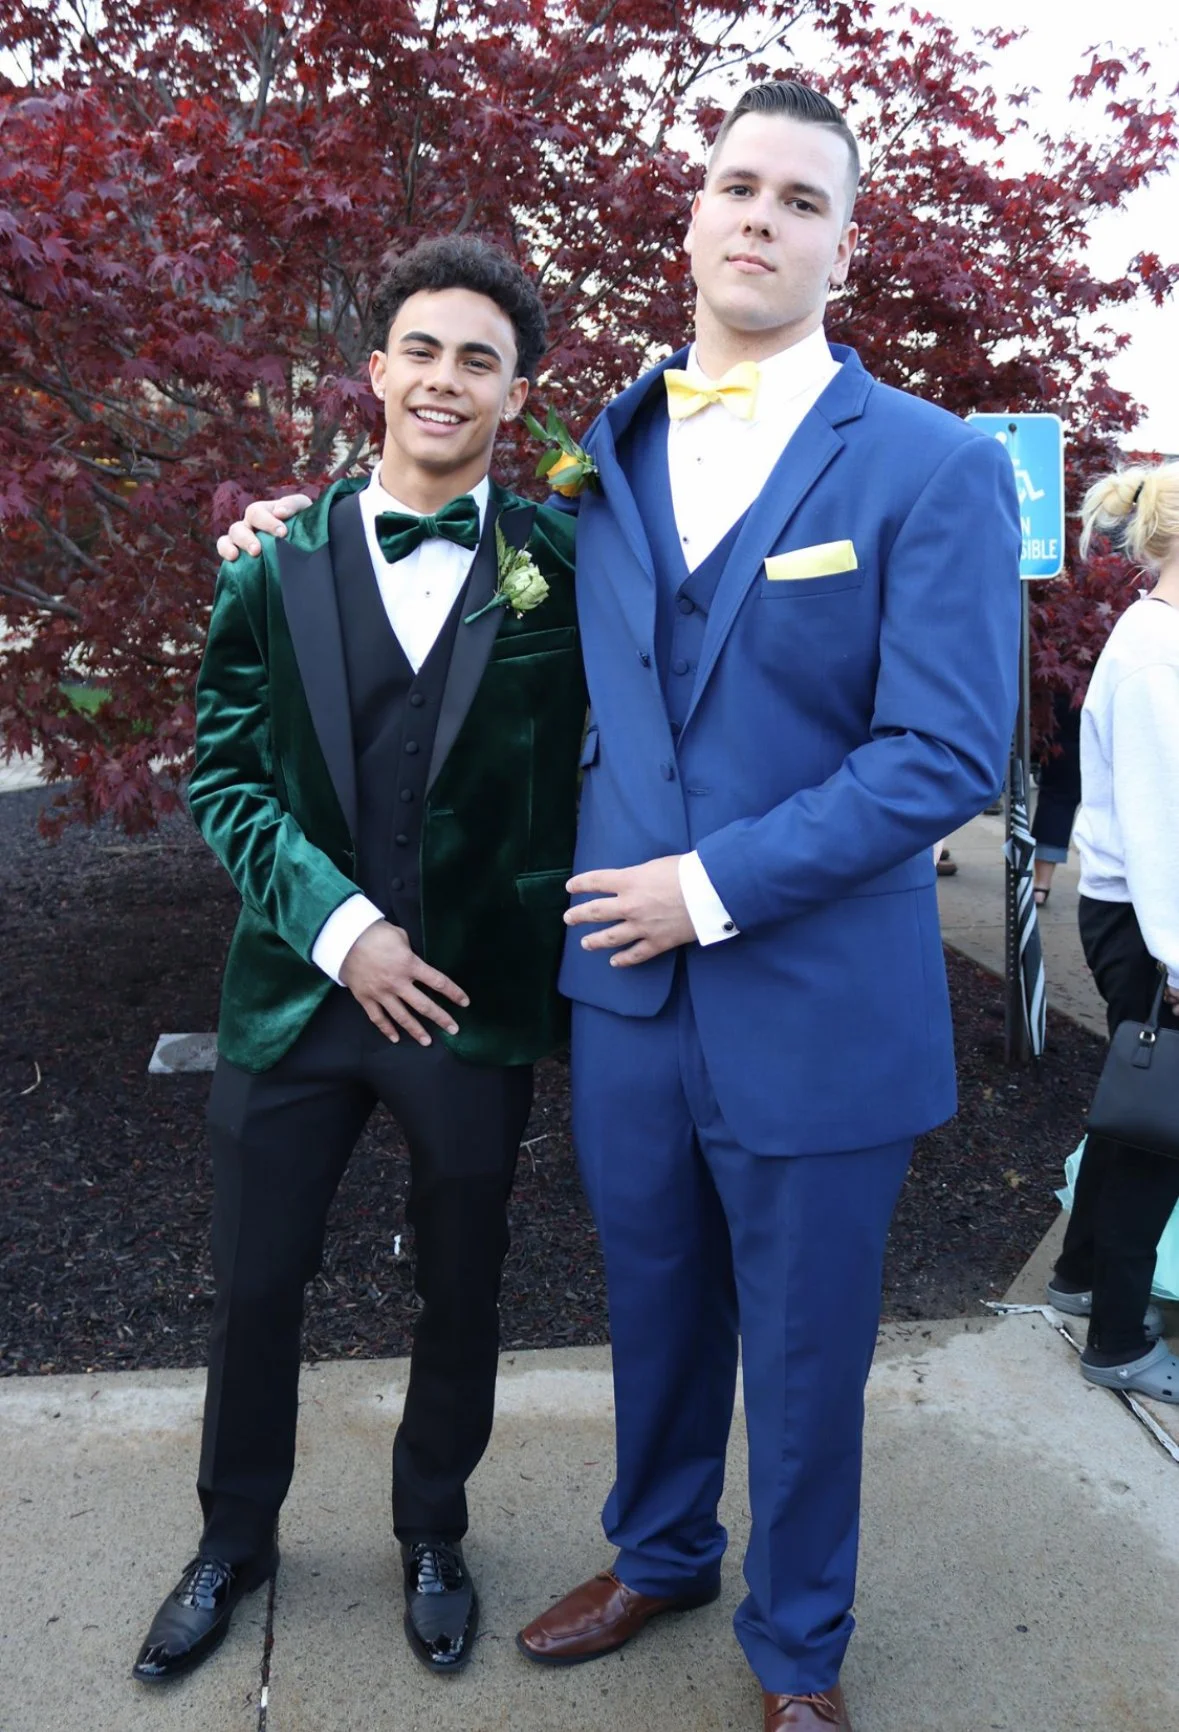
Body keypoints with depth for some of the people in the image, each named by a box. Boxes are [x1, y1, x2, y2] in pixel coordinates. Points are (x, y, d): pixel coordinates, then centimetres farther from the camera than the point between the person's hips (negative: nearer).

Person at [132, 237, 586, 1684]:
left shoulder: (561, 564, -3)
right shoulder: (280, 569, 0)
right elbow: (223, 776, -2)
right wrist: (336, 923, -13)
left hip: (475, 996, -1)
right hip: (298, 983, 1)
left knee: (459, 1293, 16)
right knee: (254, 1286, 15)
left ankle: (432, 1537, 43)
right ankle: (233, 1540, 42)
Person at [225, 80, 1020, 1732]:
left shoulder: (933, 466, -8)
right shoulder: (604, 453, 8)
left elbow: (947, 755, -15)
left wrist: (713, 889, -17)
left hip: (813, 1015, -4)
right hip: (625, 990, 4)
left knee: (801, 1352, 13)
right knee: (656, 1315, 22)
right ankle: (659, 1556, 49)